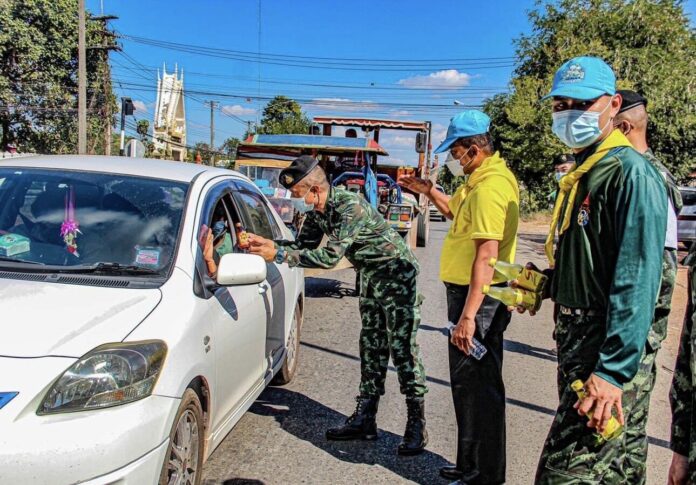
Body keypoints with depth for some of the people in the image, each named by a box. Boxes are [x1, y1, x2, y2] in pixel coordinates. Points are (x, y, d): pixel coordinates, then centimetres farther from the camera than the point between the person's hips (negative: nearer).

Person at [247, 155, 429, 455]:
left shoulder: (350, 207, -29)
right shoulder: (316, 211, -1)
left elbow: (330, 256, -35)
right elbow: (304, 244, 6)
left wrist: (279, 255, -34)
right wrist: (268, 244, -8)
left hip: (397, 273, -9)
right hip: (370, 276, 9)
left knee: (402, 348, -9)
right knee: (371, 348, 10)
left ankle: (417, 427, -1)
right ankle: (364, 419, 17)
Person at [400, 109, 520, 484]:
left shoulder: (490, 186, -21)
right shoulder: (481, 179, 13)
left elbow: (487, 256, -27)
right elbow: (457, 211, 31)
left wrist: (468, 316, -29)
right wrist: (428, 191, 16)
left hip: (477, 298, -11)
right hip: (466, 292, 11)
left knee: (479, 387, 0)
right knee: (467, 383, 20)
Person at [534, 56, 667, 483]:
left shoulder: (630, 171, -15)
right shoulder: (581, 175, 15)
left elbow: (637, 281, -23)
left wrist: (613, 371, -26)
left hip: (604, 350, -10)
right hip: (575, 337, 10)